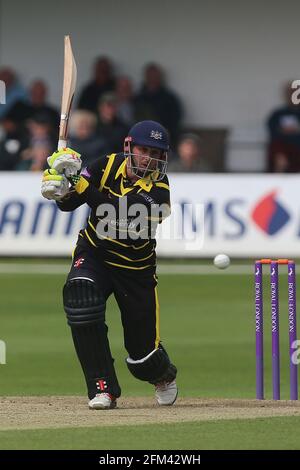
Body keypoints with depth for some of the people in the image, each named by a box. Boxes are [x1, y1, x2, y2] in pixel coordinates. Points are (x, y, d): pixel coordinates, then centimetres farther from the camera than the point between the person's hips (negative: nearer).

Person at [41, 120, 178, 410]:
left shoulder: (158, 188, -20)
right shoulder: (108, 166, -9)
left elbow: (119, 217, -35)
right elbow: (67, 205, -11)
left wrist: (82, 186, -41)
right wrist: (61, 186, -33)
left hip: (135, 268, -2)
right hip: (94, 254, 2)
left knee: (143, 352, 0)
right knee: (80, 295, -33)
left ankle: (164, 376, 44)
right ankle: (103, 388, -23)